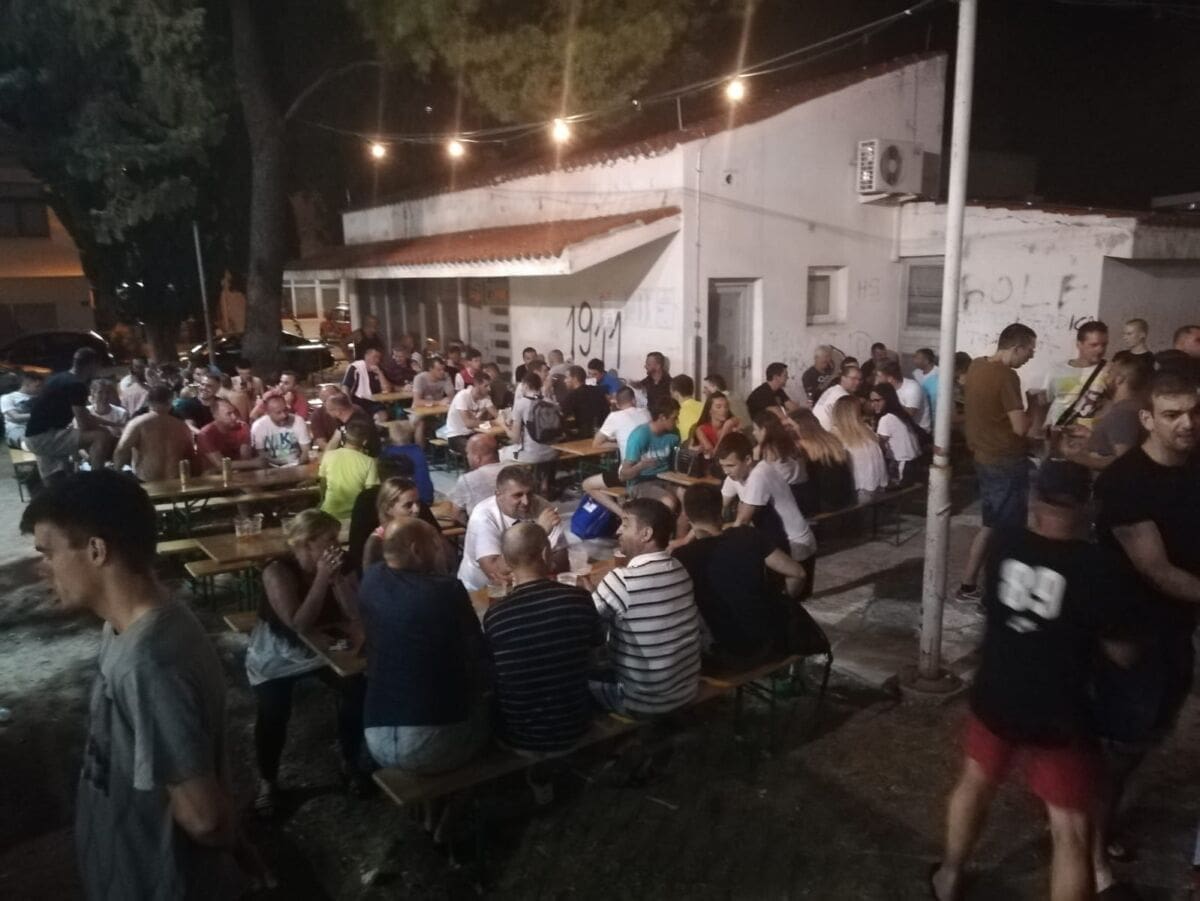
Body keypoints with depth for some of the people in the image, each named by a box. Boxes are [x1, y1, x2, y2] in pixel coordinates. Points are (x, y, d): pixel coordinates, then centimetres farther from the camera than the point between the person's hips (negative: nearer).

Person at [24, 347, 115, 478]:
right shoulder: (76, 385, -17)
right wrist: (105, 429, 2)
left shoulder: (62, 379, 15)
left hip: (38, 436, 11)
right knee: (102, 437, -21)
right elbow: (84, 425, -17)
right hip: (43, 437, -11)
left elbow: (83, 417, 26)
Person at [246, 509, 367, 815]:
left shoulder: (340, 565, -13)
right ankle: (267, 781, 6)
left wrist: (336, 577, -31)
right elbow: (299, 624, -33)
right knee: (273, 713, -22)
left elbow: (356, 614, -21)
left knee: (356, 689, -17)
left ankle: (350, 762, 8)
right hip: (277, 654, -3)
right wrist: (322, 578, -38)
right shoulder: (278, 571, -26)